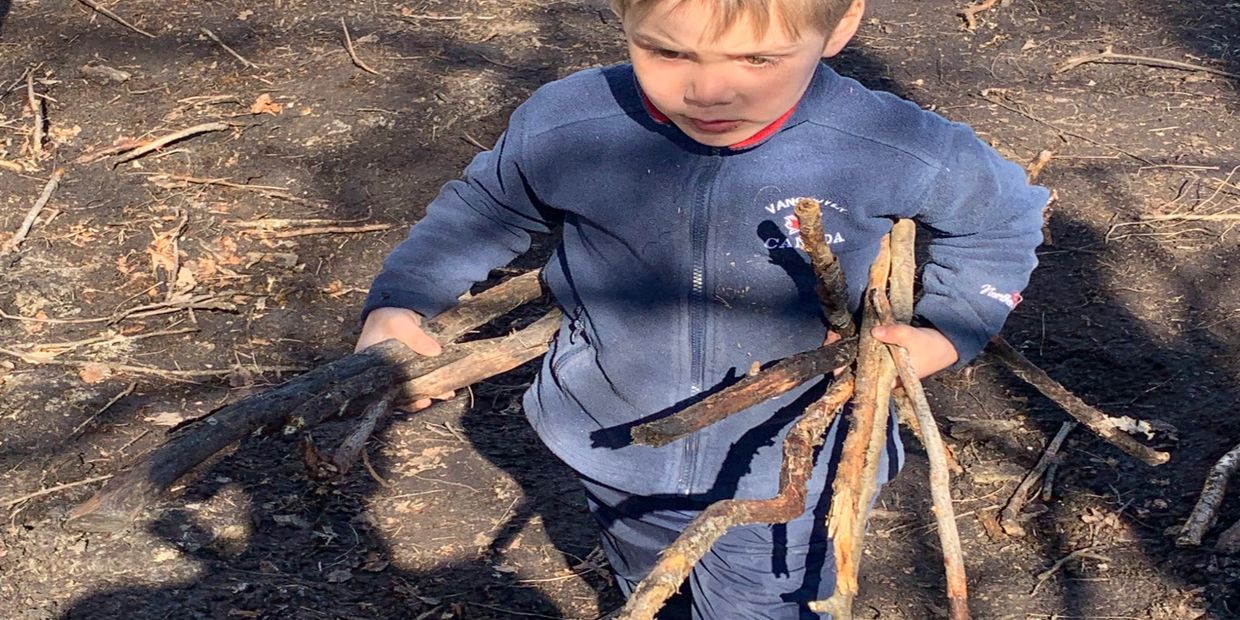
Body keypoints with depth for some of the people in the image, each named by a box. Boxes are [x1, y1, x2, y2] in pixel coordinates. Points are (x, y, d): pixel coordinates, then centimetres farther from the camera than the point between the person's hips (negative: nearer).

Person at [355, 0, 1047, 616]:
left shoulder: (898, 150, -25)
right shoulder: (563, 128, -22)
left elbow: (1005, 214, -2)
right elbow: (483, 208, 1)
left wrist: (948, 332, -14)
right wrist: (396, 303, -11)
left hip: (783, 487, -2)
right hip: (620, 459, 3)